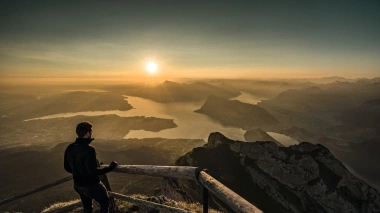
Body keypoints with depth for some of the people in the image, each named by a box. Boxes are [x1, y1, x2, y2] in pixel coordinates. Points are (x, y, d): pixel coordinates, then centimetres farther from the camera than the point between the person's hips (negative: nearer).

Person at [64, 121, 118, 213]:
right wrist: (110, 168, -19)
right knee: (105, 203, 18)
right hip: (91, 186, -7)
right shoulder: (88, 149, -30)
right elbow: (93, 172, -29)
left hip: (78, 185, 8)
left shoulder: (70, 148, -5)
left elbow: (67, 167, 6)